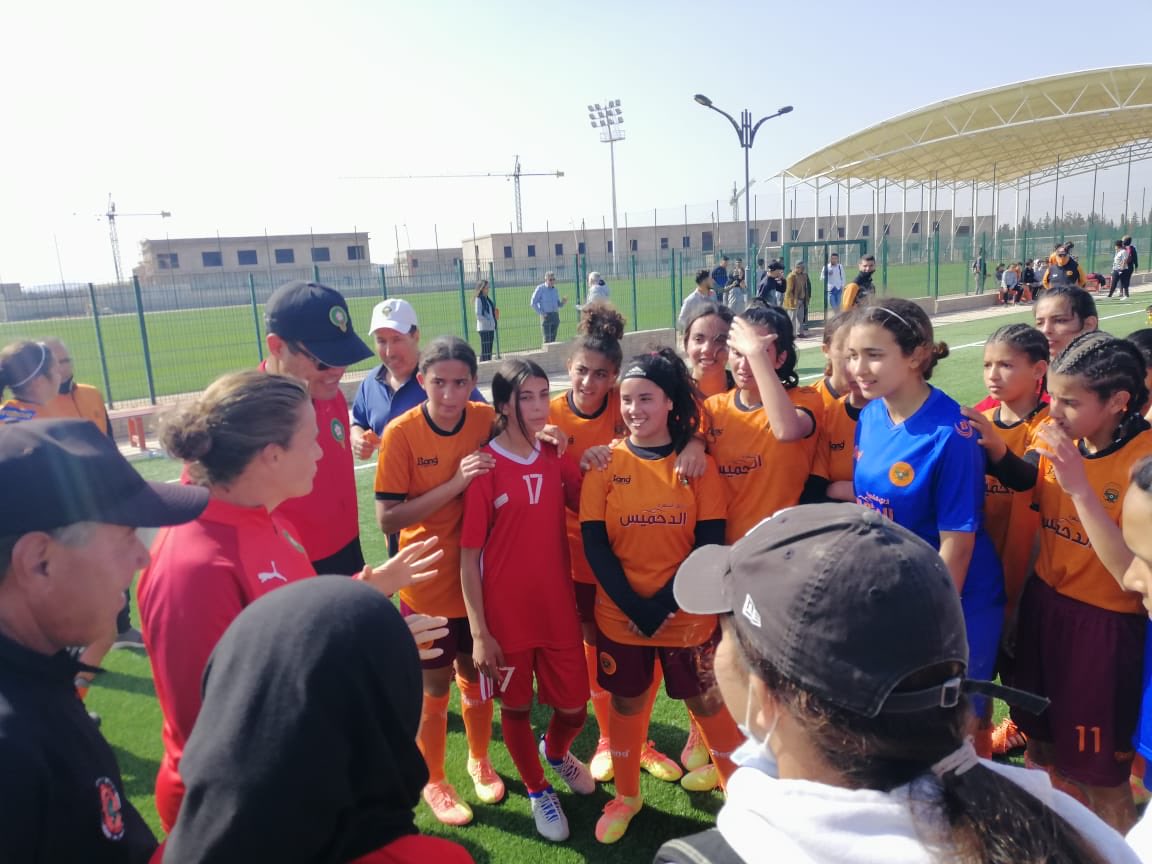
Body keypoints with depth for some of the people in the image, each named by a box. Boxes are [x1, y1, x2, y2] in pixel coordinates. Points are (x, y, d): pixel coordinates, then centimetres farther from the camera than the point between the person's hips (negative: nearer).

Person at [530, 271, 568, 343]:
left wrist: (563, 302, -2)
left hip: (555, 316, 5)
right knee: (547, 339, -9)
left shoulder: (556, 289, 15)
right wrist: (541, 313, -10)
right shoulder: (540, 288, -2)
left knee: (553, 338, 7)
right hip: (546, 316, -5)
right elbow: (533, 303, -5)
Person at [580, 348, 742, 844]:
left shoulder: (697, 461, -5)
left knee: (708, 702, 11)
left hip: (687, 614, -1)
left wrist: (665, 602, -15)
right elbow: (594, 543, -7)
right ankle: (626, 796, 39)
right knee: (626, 701, 15)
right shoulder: (606, 462, -5)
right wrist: (633, 604, -14)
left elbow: (709, 542, -7)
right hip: (619, 613, 1)